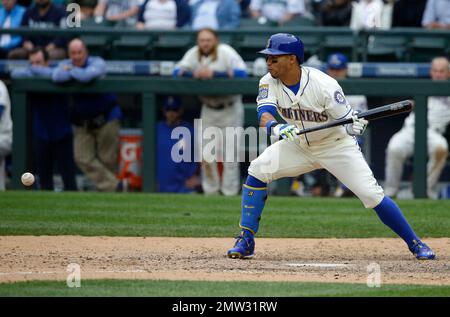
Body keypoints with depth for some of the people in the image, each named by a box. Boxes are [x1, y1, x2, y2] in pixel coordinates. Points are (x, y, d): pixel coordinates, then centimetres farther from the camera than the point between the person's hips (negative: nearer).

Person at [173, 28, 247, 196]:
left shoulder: (226, 52, -18)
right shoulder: (193, 54, -5)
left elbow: (241, 72, -30)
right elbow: (177, 71, -10)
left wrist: (214, 73, -35)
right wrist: (193, 73, -30)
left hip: (230, 109, -4)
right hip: (208, 109, 4)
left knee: (230, 153, -3)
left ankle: (230, 192, 5)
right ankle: (210, 191, 17)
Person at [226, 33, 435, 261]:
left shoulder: (323, 85, -27)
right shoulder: (269, 83, -14)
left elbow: (348, 120, -21)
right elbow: (264, 114, -30)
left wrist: (356, 125, -45)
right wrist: (277, 127, -53)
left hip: (336, 145, -4)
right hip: (299, 145, 4)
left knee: (371, 194, -14)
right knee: (257, 171, -16)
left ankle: (415, 244, 1)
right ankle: (245, 241, -8)